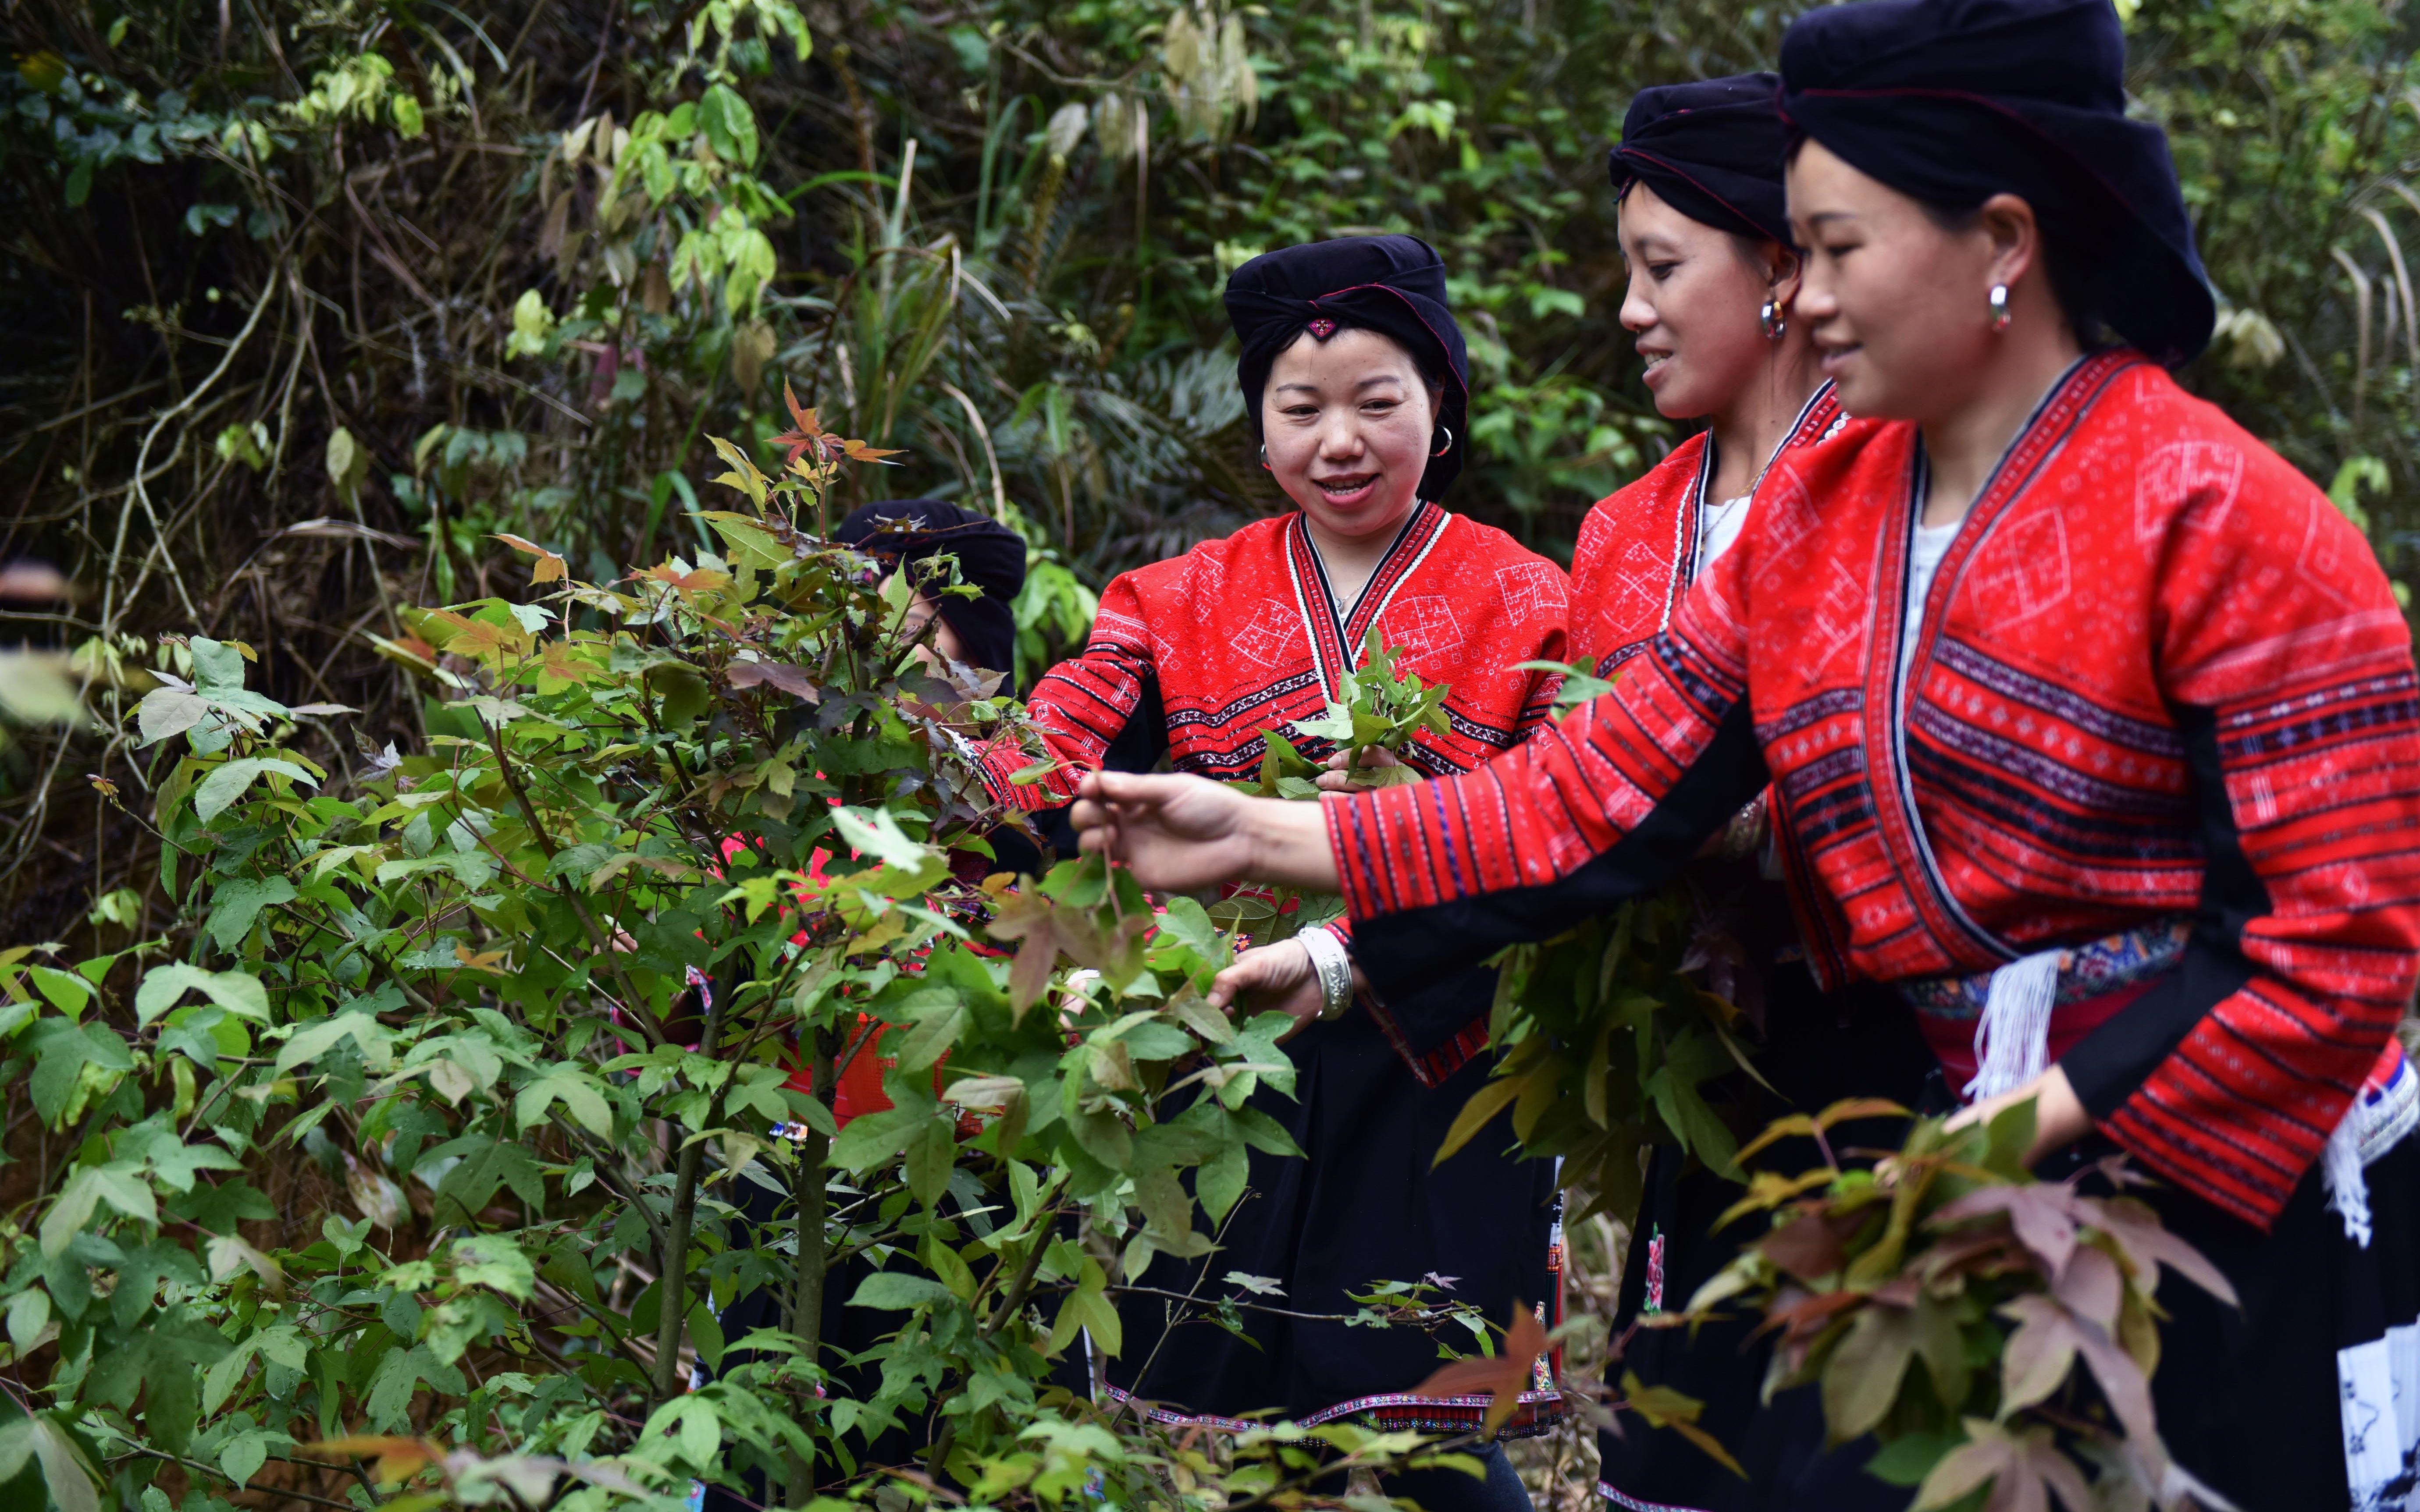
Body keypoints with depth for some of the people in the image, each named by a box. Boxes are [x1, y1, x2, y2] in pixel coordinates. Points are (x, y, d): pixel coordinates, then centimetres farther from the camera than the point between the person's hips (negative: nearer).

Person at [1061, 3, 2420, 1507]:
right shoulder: (1812, 512, 5)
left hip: (2245, 1213, -5)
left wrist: (2054, 1113, -19)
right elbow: (1605, 793, 1)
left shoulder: (2219, 519, -14)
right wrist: (1264, 837, -5)